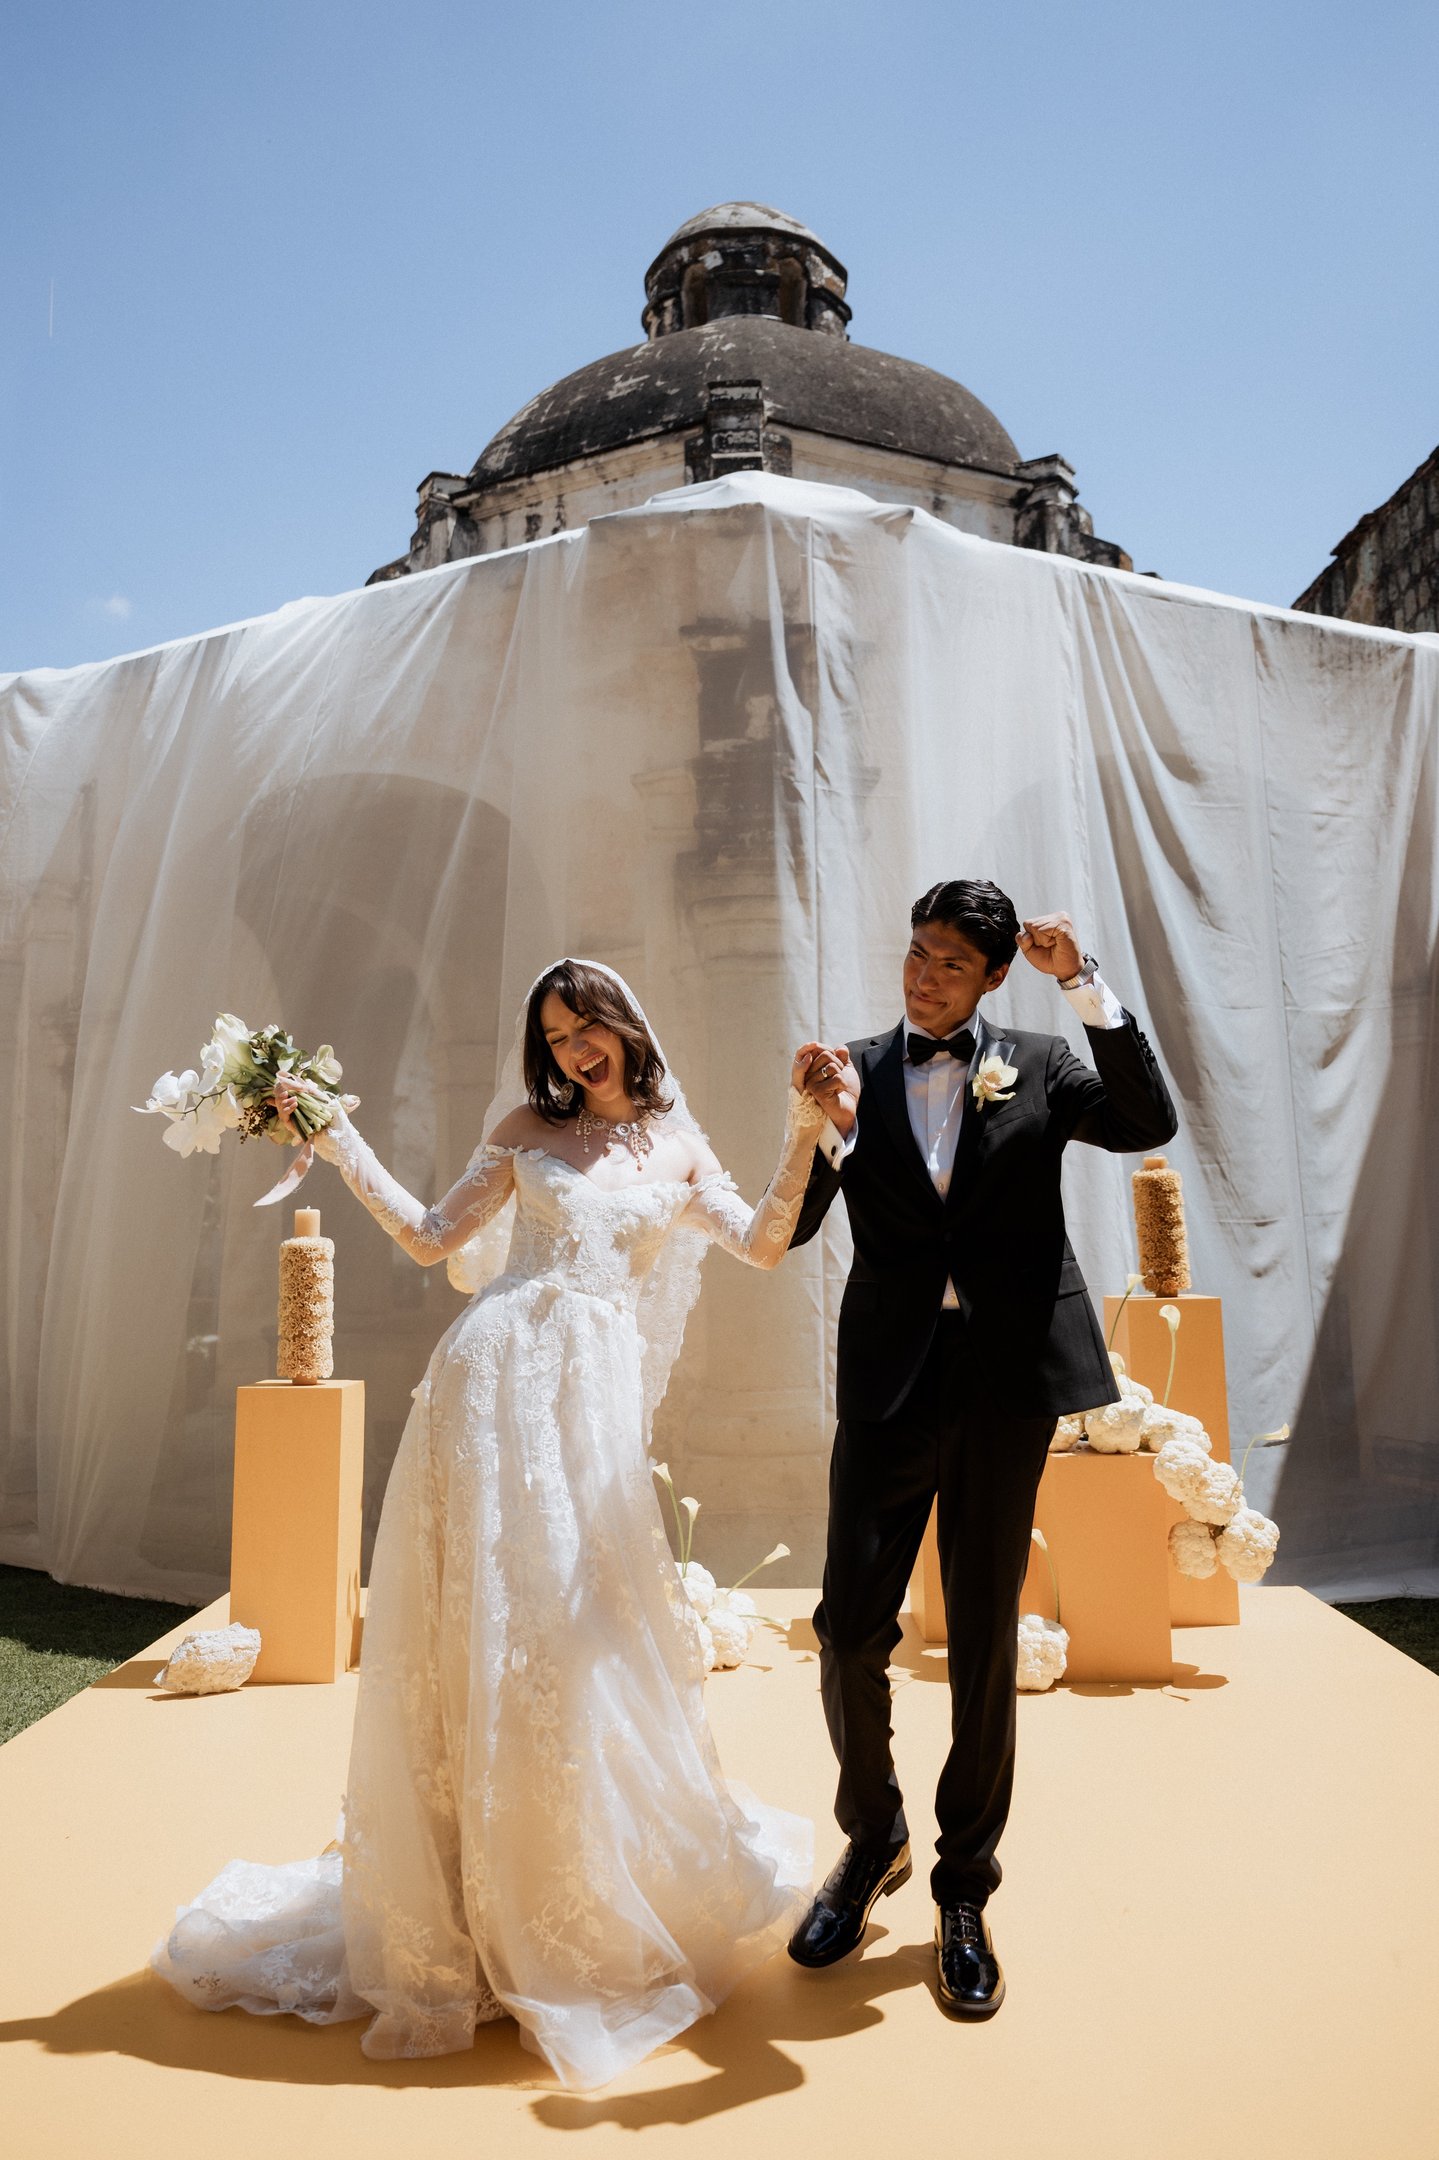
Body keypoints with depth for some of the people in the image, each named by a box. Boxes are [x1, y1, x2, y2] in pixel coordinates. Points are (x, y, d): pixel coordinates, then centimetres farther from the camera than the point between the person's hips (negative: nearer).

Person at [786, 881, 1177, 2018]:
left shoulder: (1038, 1065, 6)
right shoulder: (857, 1071, 5)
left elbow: (1149, 1124, -10)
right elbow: (791, 1229, -2)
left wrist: (1087, 985, -15)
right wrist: (833, 1126, -20)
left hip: (1009, 1374, 0)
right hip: (891, 1376, 0)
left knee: (986, 1636, 10)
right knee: (850, 1627, 2)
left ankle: (965, 1888, 28)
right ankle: (874, 1838, 30)